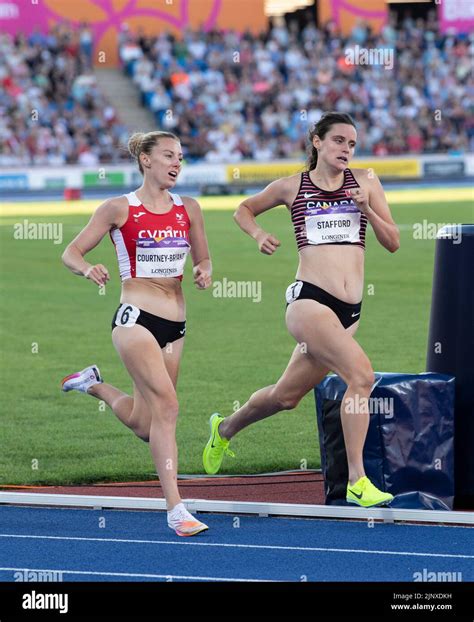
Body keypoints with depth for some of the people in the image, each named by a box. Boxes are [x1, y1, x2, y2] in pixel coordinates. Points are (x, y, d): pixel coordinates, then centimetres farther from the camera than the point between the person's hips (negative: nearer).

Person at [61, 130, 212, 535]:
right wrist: (88, 269, -20)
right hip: (136, 318, -6)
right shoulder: (119, 209, -2)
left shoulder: (188, 209, 10)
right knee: (166, 405, -20)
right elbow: (72, 252, 2)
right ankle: (175, 510, -17)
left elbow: (202, 259, 20)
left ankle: (94, 385, 38)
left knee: (145, 426, 10)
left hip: (175, 325, 6)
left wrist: (204, 272, -4)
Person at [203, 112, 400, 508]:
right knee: (362, 374, -25)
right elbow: (243, 210, 22)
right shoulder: (292, 187, 5)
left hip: (350, 310, 5)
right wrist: (258, 234, 2)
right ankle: (357, 481, -21)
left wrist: (367, 209, -6)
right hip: (309, 300, -5)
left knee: (286, 396, 16)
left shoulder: (365, 182, 9)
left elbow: (393, 243, 9)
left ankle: (225, 429, 45)